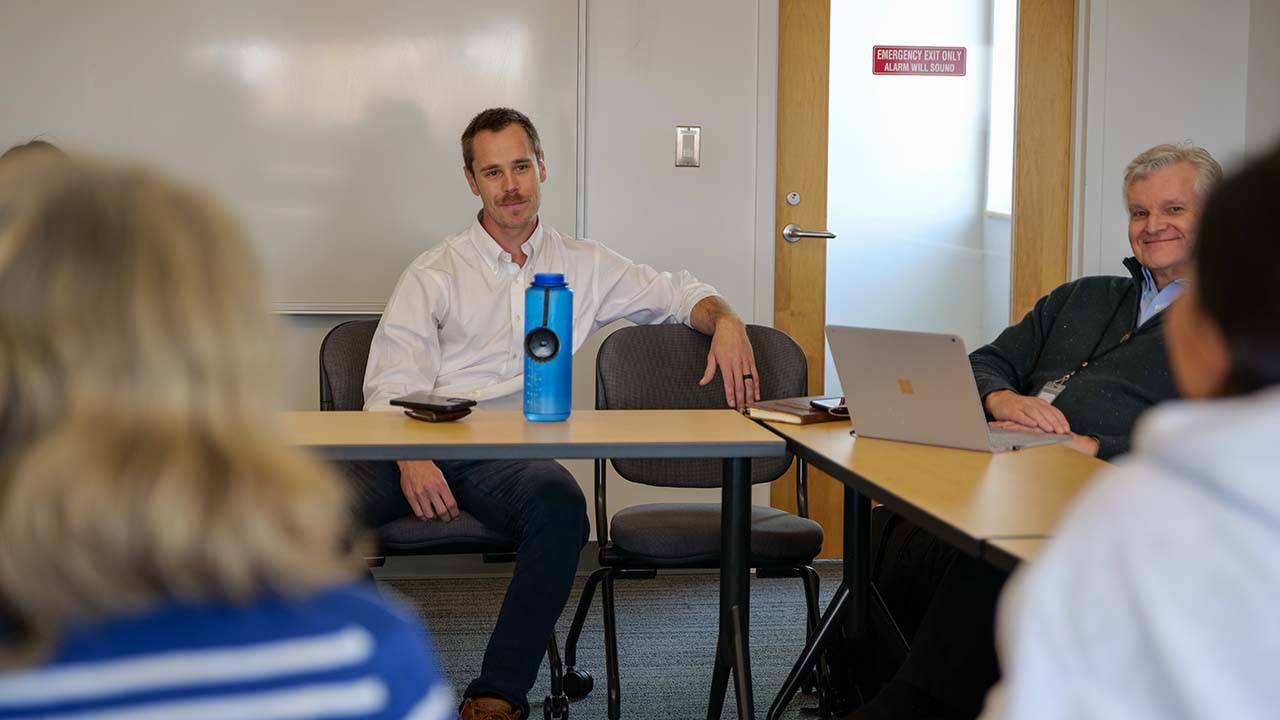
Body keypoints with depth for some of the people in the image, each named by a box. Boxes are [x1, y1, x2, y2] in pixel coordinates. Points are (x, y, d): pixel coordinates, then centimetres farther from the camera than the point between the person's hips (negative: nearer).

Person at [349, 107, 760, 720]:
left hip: (514, 452, 1)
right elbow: (392, 379, 3)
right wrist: (411, 457, -17)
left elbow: (678, 293, 28)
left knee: (560, 503, -37)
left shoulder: (584, 266, 21)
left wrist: (726, 323, 3)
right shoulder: (434, 273, 14)